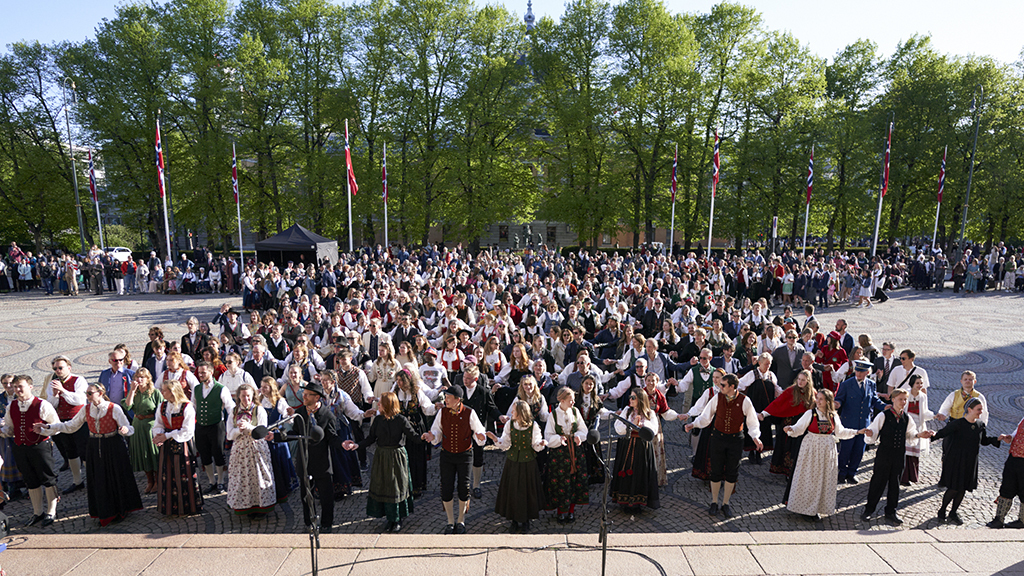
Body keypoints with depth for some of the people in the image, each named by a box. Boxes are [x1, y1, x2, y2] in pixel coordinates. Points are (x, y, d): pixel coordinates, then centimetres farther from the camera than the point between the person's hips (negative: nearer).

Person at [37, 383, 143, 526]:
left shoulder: (114, 408, -14)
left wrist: (125, 430, -37)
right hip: (95, 448, 4)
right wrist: (47, 427, 4)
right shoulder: (86, 410, 0)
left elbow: (129, 428, -15)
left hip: (113, 448, -4)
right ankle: (106, 513, 27)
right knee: (98, 481, 11)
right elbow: (70, 426, 10)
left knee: (117, 478, 7)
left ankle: (121, 510, 26)